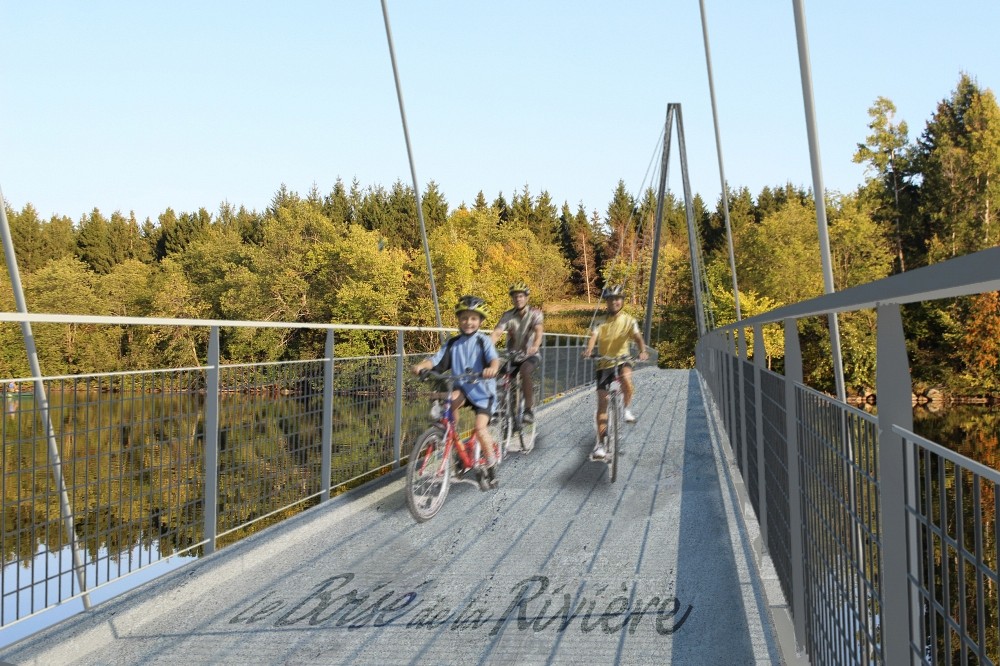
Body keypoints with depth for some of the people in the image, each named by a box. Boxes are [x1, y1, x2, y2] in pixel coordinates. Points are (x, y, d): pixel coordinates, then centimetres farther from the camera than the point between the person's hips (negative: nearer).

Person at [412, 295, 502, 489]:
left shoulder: (483, 341, -7)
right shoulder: (452, 343, 3)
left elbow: (494, 358, -25)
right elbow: (436, 359, -7)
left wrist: (492, 369, -48)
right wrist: (421, 365, -28)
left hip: (482, 389, -3)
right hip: (462, 387, 3)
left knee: (480, 428, -16)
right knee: (451, 399, -31)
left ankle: (491, 468, 5)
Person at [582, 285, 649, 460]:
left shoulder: (629, 321, -1)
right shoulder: (601, 323, 0)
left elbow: (637, 337, -17)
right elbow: (593, 336, -18)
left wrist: (642, 351, -39)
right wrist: (588, 349, -41)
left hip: (622, 360, -1)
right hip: (603, 364, 1)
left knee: (626, 378, -36)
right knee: (602, 402, -4)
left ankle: (626, 408, -9)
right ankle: (600, 444, 2)